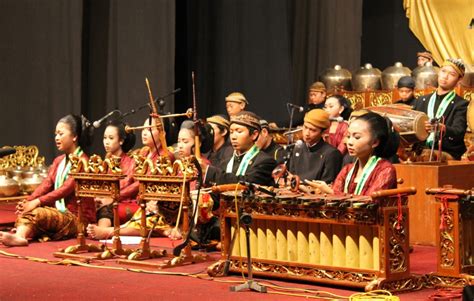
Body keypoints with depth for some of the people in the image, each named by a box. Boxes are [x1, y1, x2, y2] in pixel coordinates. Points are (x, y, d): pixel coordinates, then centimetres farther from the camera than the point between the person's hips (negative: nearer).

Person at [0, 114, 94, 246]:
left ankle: (20, 236, -50)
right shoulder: (58, 161, 19)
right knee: (25, 212, -17)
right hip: (60, 214, 7)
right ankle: (20, 236, -45)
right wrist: (28, 201, -14)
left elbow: (66, 188, -20)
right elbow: (46, 184, 5)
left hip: (78, 219, -7)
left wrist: (37, 202, -29)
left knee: (36, 213, -28)